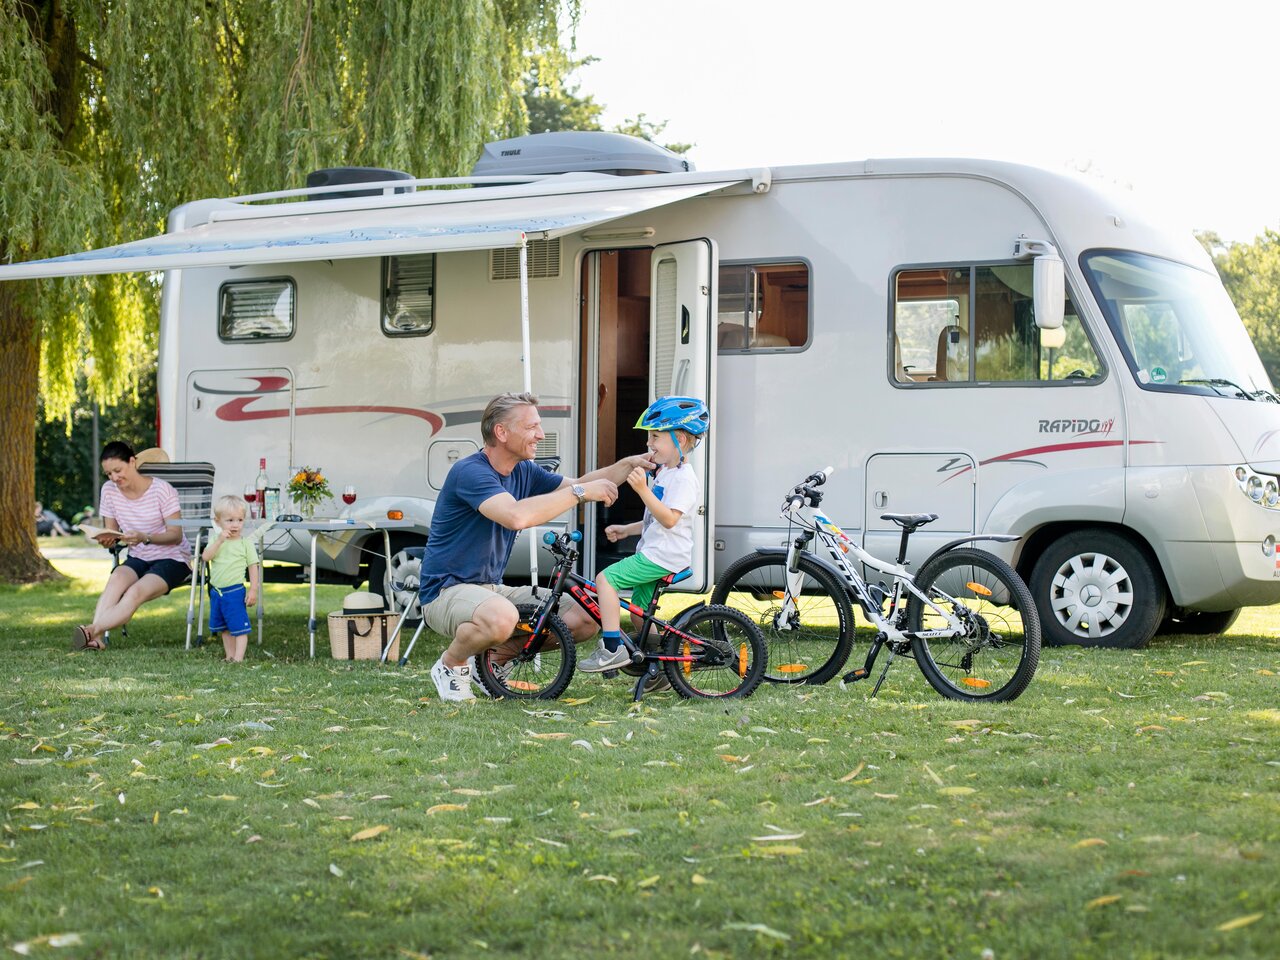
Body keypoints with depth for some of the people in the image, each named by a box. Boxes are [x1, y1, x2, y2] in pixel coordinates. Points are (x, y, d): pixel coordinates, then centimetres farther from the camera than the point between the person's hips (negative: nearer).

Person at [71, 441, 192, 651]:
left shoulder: (161, 490, -13)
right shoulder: (109, 491, 2)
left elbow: (176, 536, -15)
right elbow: (112, 531, 8)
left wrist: (145, 537, -34)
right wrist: (107, 539, -18)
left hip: (172, 558, -4)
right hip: (138, 559, 4)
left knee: (135, 592, -33)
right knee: (117, 578, -32)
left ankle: (93, 629, -51)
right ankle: (95, 638, -48)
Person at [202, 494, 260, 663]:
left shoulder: (246, 544, -5)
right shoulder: (216, 541, 5)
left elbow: (253, 567, -4)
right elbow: (205, 557, -11)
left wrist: (253, 590, -10)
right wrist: (219, 541, -21)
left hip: (235, 591, -5)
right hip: (217, 592, 5)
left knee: (239, 627, -6)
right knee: (225, 629, 15)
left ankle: (238, 658, -5)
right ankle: (229, 657, 24)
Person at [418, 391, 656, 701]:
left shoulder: (523, 472, 8)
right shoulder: (470, 472, -20)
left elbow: (575, 486, 18)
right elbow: (517, 516, -36)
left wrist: (628, 465, 1)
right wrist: (581, 492, -28)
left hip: (492, 588, 9)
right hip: (447, 591, -9)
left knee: (585, 619, -4)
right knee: (501, 618, -41)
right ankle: (450, 665, -8)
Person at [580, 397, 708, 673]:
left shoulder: (684, 478, -14)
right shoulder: (664, 474, 21)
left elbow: (669, 518, -26)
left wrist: (643, 490, -33)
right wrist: (626, 529, 18)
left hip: (663, 556, -11)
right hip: (653, 554, 11)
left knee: (605, 578, -18)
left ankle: (612, 648, -20)